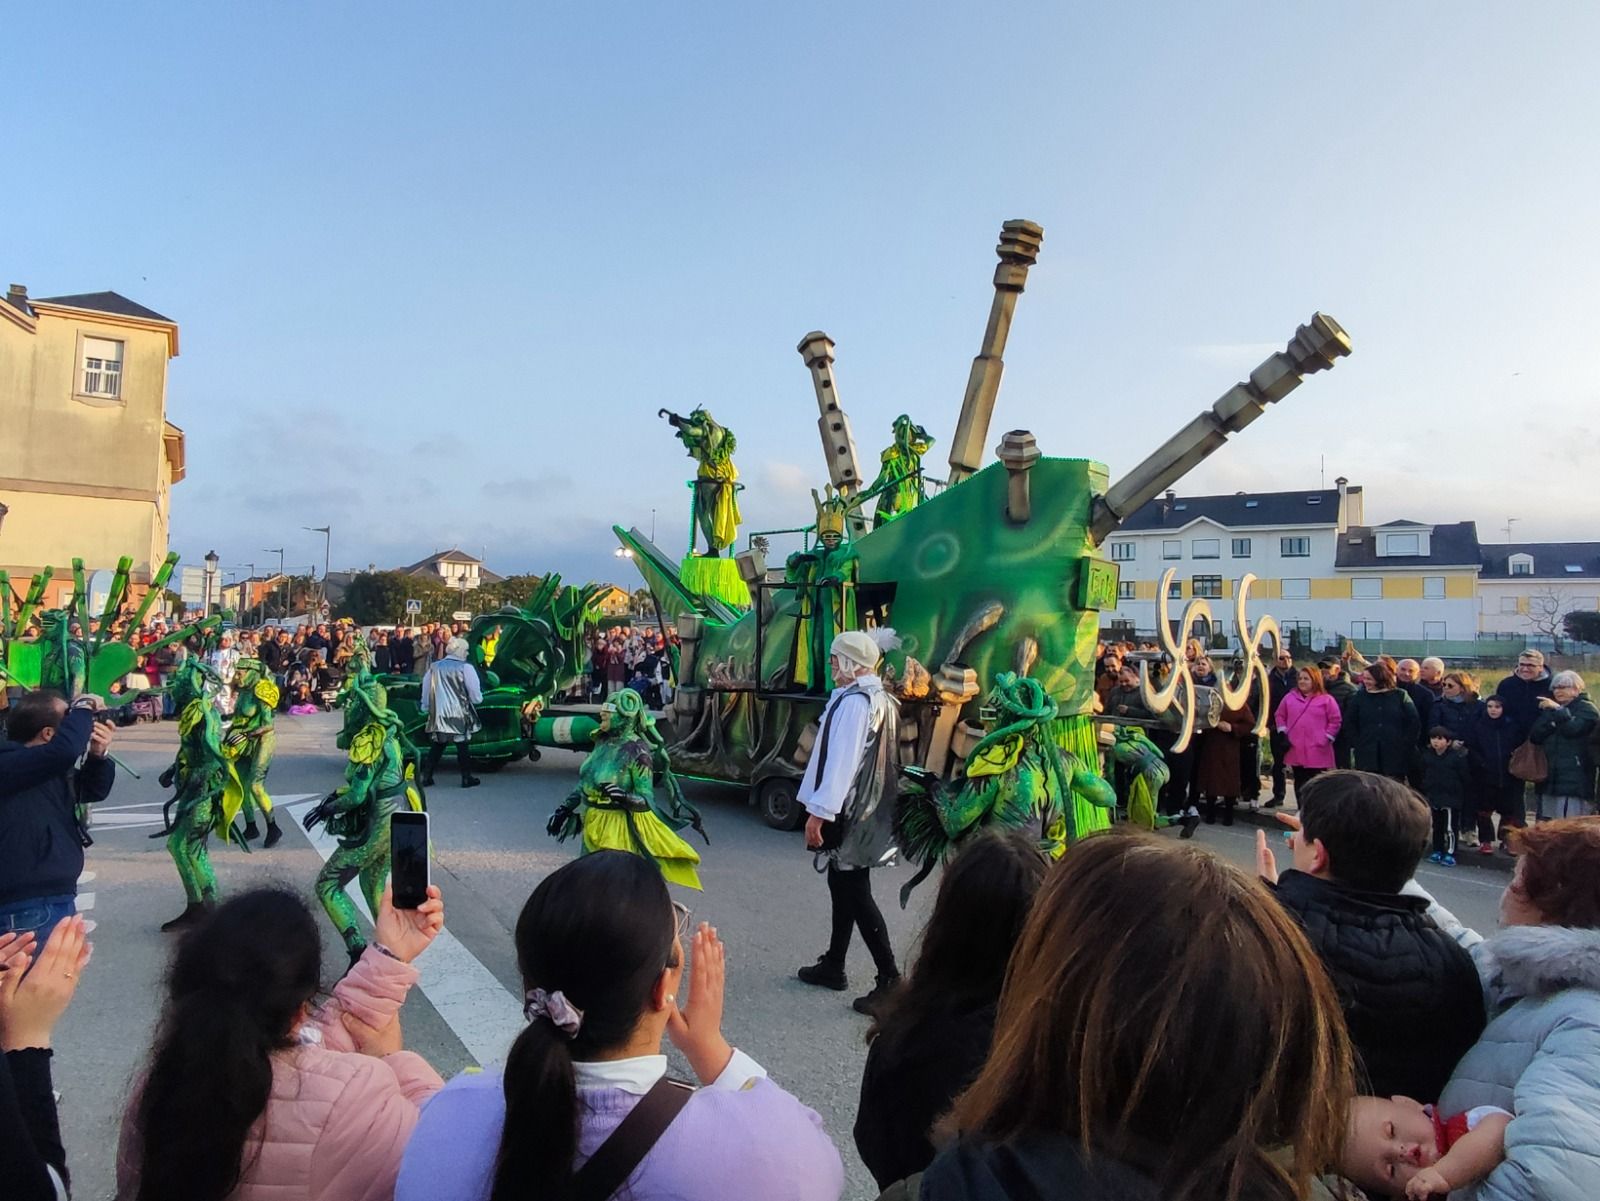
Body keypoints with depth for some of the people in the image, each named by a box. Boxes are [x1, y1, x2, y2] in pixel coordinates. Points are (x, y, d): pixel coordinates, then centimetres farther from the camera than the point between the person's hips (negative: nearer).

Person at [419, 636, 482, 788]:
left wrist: (426, 707, 24)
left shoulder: (434, 667, 7)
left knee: (437, 746, 14)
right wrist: (478, 699, 12)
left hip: (438, 714, 5)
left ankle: (426, 777, 12)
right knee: (463, 746, 5)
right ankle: (467, 778, 9)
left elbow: (425, 689, 13)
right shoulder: (465, 668, -9)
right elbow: (475, 695, -10)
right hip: (459, 714, -5)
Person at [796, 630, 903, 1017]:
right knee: (843, 885, 18)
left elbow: (841, 760, -25)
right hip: (867, 808, 10)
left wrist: (819, 811, -24)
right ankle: (833, 965, 30)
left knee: (855, 893, -5)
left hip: (848, 812, -10)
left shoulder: (854, 702, -20)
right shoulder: (881, 700, 11)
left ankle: (889, 979, -2)